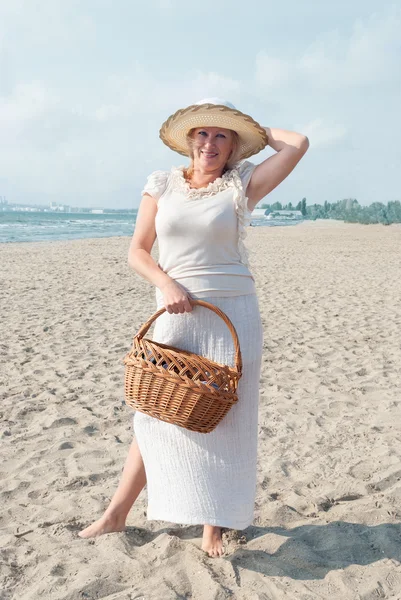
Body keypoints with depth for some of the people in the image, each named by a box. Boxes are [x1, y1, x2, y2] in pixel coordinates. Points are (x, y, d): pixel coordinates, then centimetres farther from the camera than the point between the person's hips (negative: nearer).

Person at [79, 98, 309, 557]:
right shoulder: (162, 184, 8)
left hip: (231, 313, -1)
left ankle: (213, 523, 20)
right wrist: (166, 284, -12)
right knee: (158, 413, 7)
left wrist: (257, 130, 10)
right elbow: (137, 251, 6)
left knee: (223, 417, 5)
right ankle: (116, 515, 22)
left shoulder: (242, 186, 3)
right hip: (176, 314, 1)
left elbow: (299, 144, -5)